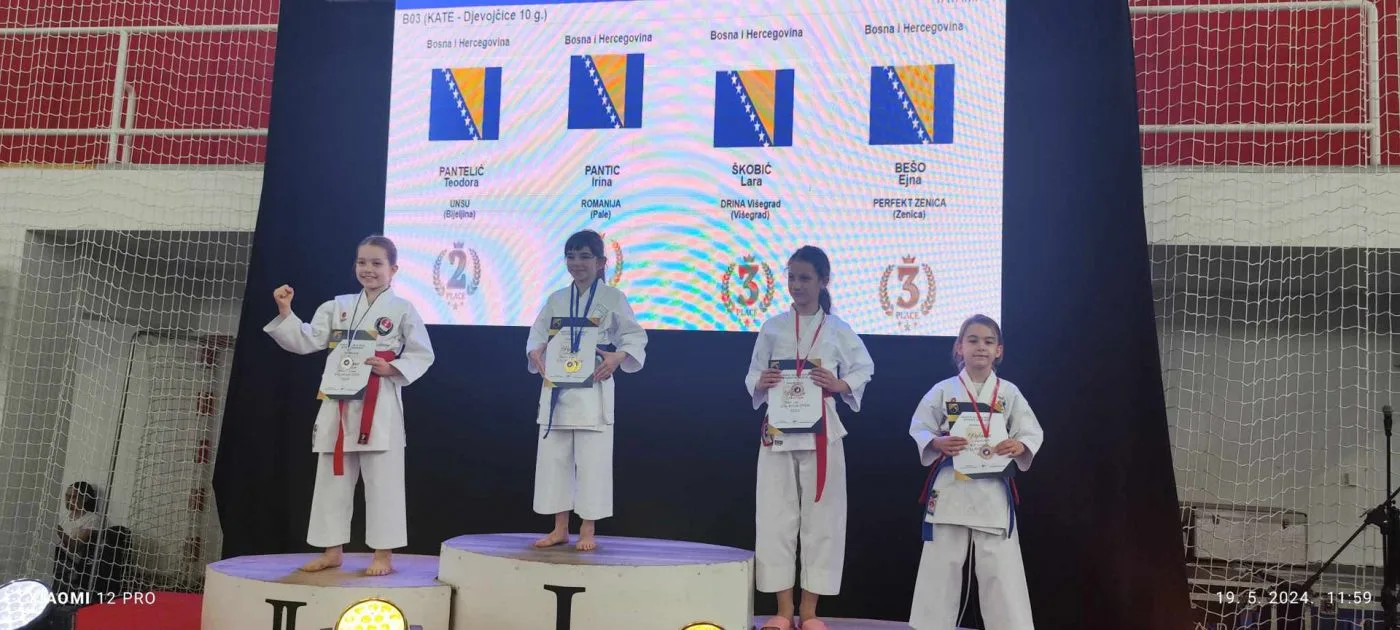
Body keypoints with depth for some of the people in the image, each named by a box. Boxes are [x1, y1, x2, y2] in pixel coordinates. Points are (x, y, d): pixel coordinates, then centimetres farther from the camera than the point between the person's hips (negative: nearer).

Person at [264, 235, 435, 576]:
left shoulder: (402, 310, -2)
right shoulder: (338, 306, 11)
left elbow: (422, 355, -2)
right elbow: (305, 341, 6)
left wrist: (391, 369, -16)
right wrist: (285, 312, -7)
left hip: (380, 406, -5)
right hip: (338, 403, 5)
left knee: (382, 480, 0)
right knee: (332, 478, 11)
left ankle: (383, 554, 9)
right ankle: (332, 550, 23)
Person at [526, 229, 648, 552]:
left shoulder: (612, 298, -1)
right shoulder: (557, 299, 11)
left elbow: (636, 336, -1)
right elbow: (537, 334, 14)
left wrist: (618, 358, -19)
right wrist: (535, 353, -7)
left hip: (592, 389, -5)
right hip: (556, 388, 5)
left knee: (591, 460, -2)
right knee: (553, 458, 8)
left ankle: (588, 531, 11)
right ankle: (560, 529, 20)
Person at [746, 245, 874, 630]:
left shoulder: (837, 330, 2)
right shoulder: (773, 327, 5)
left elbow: (864, 370, 7)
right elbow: (753, 378, 10)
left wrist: (838, 385, -12)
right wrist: (761, 384, -12)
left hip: (820, 433, -1)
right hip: (778, 431, 1)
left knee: (820, 517, 2)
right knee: (776, 516, 2)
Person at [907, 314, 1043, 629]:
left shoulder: (1009, 392, 3)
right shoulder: (943, 390, 1)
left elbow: (1033, 432, 4)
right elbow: (919, 428, 3)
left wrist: (1020, 447, -17)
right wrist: (937, 443, -16)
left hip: (994, 489, 0)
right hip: (950, 487, 0)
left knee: (1001, 567, 3)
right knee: (941, 564, 7)